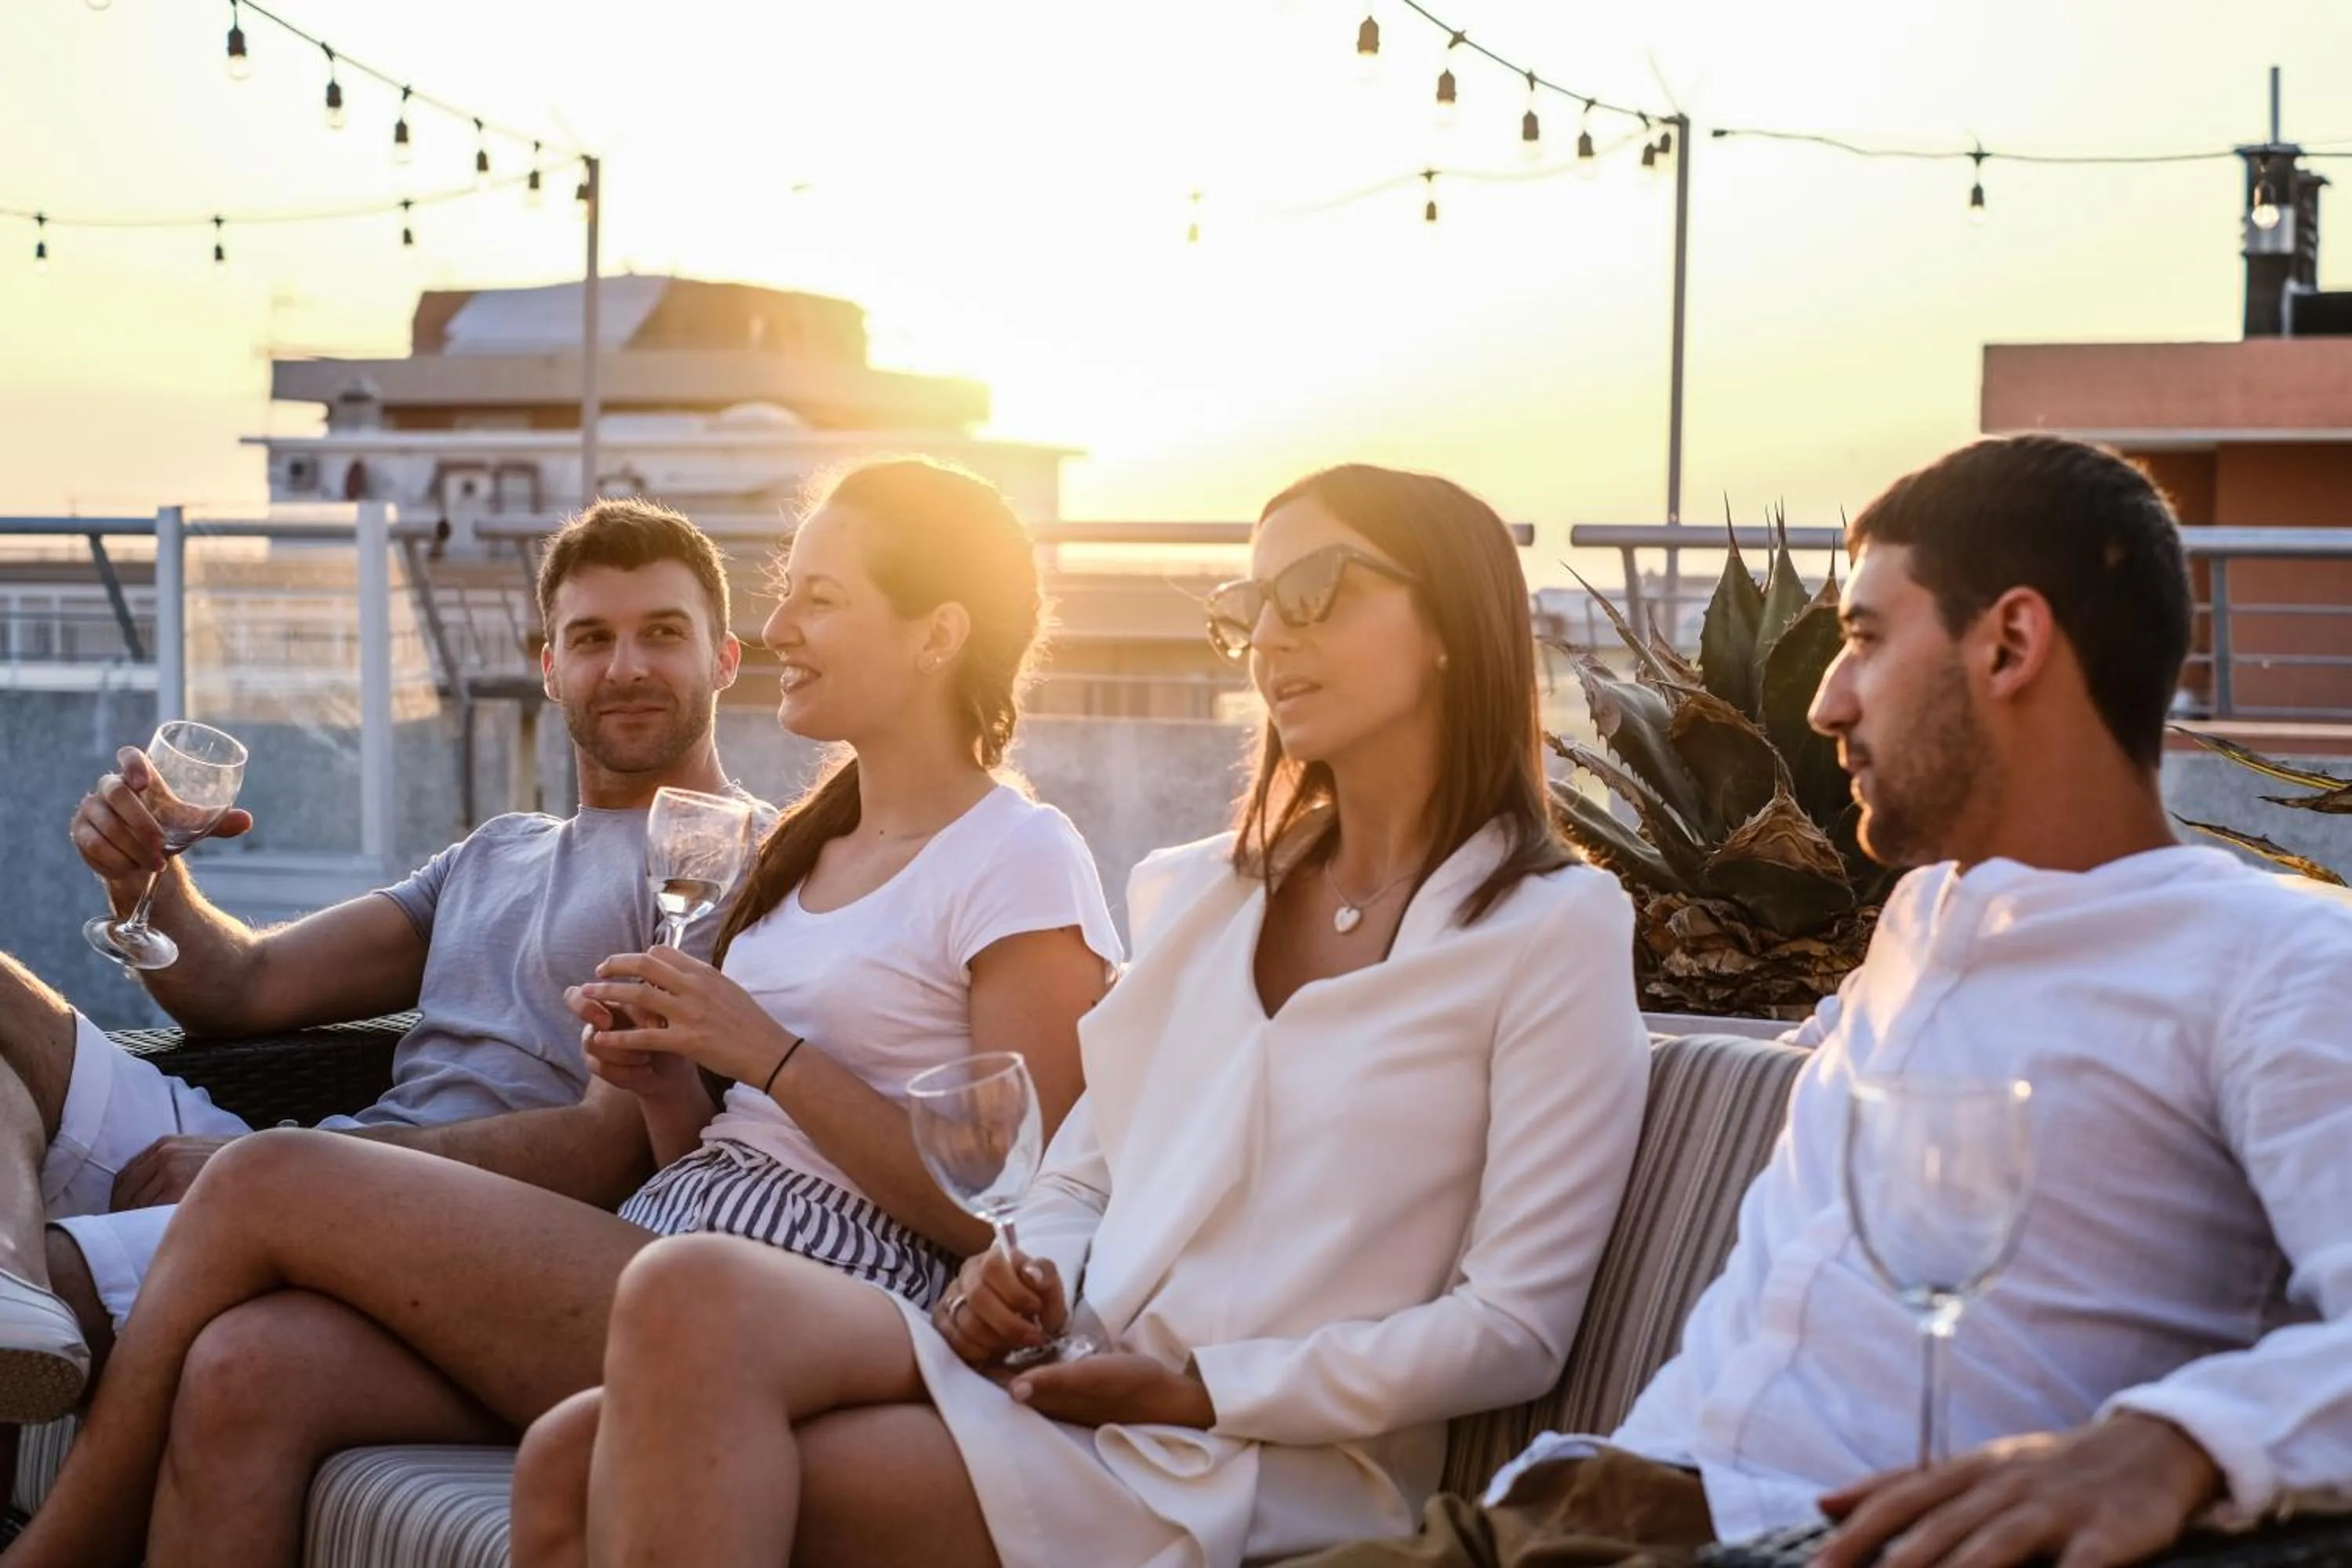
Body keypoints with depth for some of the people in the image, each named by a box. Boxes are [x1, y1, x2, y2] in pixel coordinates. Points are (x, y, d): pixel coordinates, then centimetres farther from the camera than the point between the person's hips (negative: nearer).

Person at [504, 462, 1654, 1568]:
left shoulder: (1556, 931, -1)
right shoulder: (1195, 894, 20)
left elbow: (1513, 1331, -7)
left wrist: (1194, 1390, -11)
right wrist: (1026, 1281, -1)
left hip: (1262, 1464, -6)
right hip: (1072, 1384, 6)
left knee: (696, 1301, -25)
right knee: (574, 1462, -21)